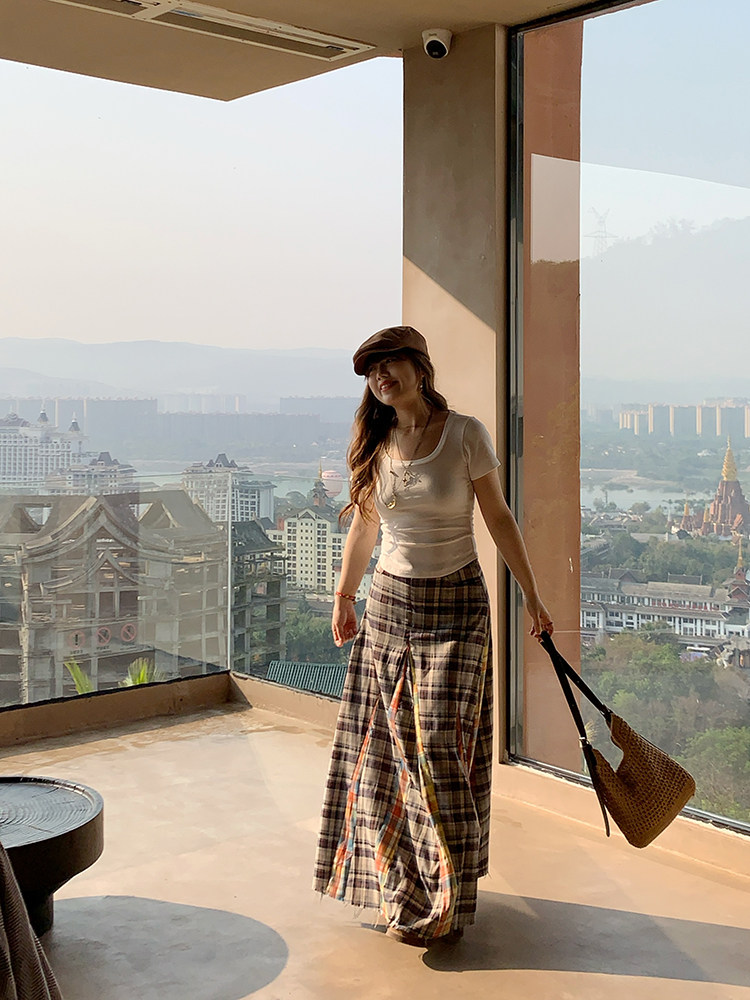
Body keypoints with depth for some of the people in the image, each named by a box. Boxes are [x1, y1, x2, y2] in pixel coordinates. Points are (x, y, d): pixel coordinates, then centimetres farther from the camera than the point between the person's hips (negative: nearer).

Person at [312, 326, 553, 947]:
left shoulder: (465, 434, -9)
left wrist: (531, 593, 0)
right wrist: (343, 599, 21)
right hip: (390, 605, 4)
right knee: (392, 746, 7)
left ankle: (441, 902, 12)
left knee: (441, 748, -4)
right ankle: (403, 884, 24)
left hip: (456, 605, -4)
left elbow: (498, 516, -2)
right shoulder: (376, 446, 3)